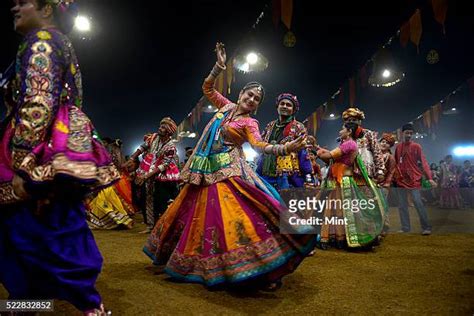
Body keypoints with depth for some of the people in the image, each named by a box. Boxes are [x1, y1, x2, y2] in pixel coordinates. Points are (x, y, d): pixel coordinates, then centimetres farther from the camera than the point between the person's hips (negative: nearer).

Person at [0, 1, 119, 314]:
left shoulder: (41, 40, -6)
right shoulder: (61, 45, 24)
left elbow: (38, 105, -19)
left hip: (46, 154, -10)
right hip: (64, 149, 10)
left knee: (38, 232, -3)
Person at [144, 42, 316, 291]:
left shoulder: (249, 123, -2)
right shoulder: (227, 106, 12)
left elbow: (259, 145, -18)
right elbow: (207, 87, 19)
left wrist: (286, 148, -33)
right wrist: (219, 67, 7)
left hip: (229, 173, -6)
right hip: (206, 172, 6)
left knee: (242, 216, -18)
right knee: (199, 216, 15)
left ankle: (266, 272, -12)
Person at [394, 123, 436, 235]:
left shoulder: (416, 147, 0)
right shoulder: (398, 147, 10)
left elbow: (423, 162, -6)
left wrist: (429, 178, -15)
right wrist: (393, 177, 8)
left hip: (414, 179, -4)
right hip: (401, 180, 4)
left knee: (418, 203, -7)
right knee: (402, 205, 6)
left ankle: (426, 227, 2)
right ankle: (405, 228, 13)